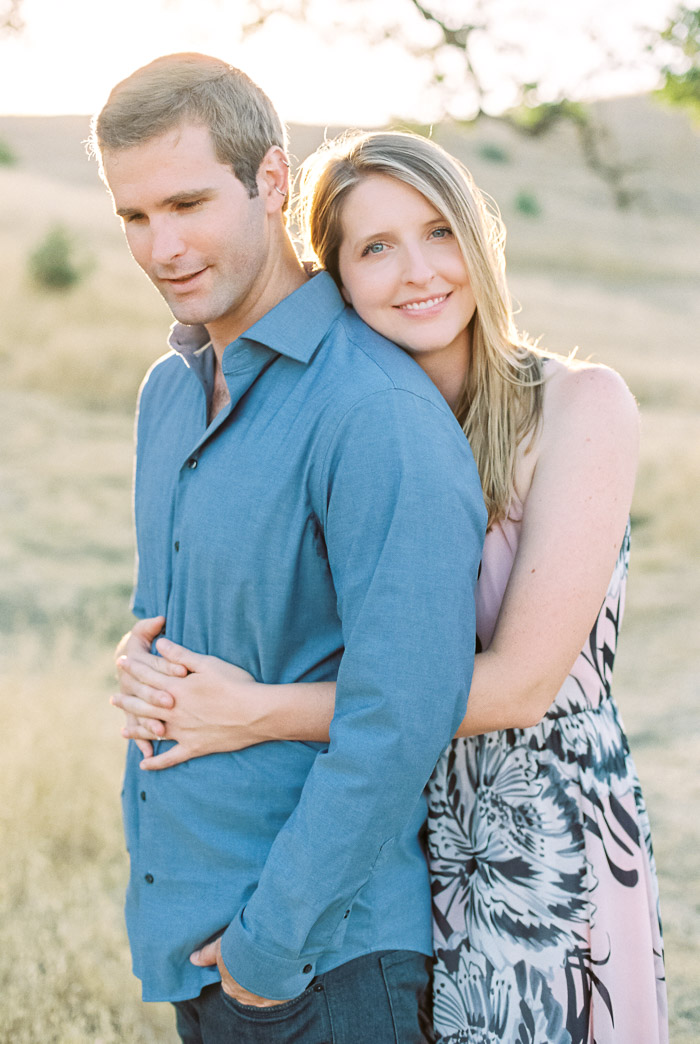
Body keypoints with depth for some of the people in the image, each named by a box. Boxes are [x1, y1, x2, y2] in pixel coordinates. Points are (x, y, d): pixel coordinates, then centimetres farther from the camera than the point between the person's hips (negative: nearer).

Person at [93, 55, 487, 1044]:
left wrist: (273, 940, -16)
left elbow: (403, 715, -22)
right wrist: (153, 865, 14)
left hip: (322, 957, -7)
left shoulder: (378, 411, -19)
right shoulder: (170, 389, 8)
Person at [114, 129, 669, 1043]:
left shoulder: (581, 404, -14)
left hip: (554, 857, -4)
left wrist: (254, 712, -19)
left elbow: (520, 682, -20)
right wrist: (154, 668, -11)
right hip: (397, 852, 4)